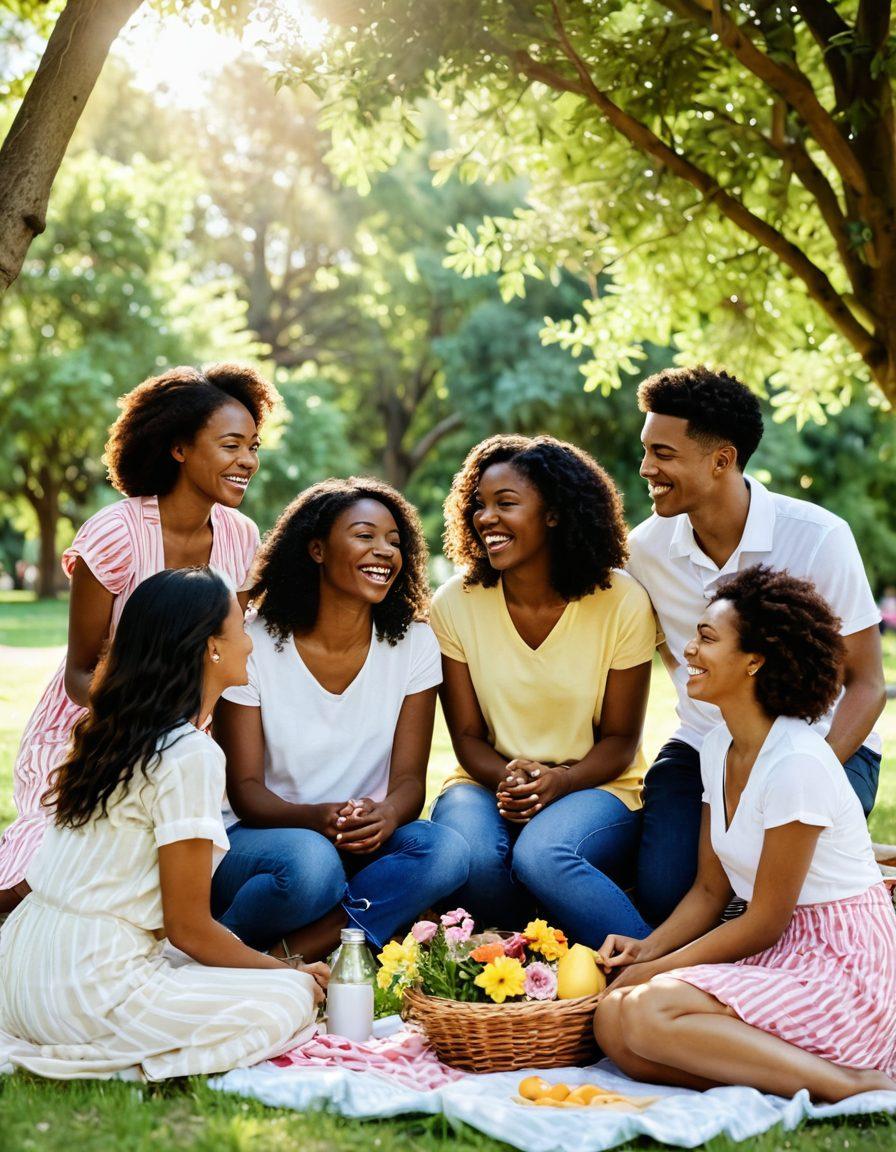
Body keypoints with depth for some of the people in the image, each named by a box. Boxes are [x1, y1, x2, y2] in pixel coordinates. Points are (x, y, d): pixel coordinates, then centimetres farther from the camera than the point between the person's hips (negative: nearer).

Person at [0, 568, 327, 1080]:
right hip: (89, 986, -9)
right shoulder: (191, 755, -15)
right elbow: (189, 927, -11)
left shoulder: (114, 731, 10)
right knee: (290, 999, -1)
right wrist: (294, 975, 3)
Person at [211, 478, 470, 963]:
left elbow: (410, 778, -4)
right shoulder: (254, 647, -8)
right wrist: (317, 818, -32)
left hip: (362, 848, 3)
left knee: (446, 850, -28)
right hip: (259, 840, -3)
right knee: (310, 860, -37)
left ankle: (286, 955, -24)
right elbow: (244, 790, -10)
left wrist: (385, 816, -29)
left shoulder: (412, 644, 0)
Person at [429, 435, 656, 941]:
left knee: (541, 854, -36)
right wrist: (506, 778, -21)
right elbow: (467, 735, 1)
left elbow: (620, 739, -3)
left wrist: (560, 781, -23)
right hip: (491, 785, 2)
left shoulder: (622, 604, -9)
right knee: (468, 857, -33)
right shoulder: (455, 604, -4)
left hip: (595, 788, -2)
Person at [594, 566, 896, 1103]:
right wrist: (648, 949, -4)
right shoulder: (719, 747, 8)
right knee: (612, 1021, -15)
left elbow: (764, 923, -14)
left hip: (843, 963, -8)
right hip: (783, 953, 8)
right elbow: (711, 889, 14)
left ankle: (851, 1084, -22)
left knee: (650, 1013, -28)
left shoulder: (797, 763, -19)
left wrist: (654, 971, -7)